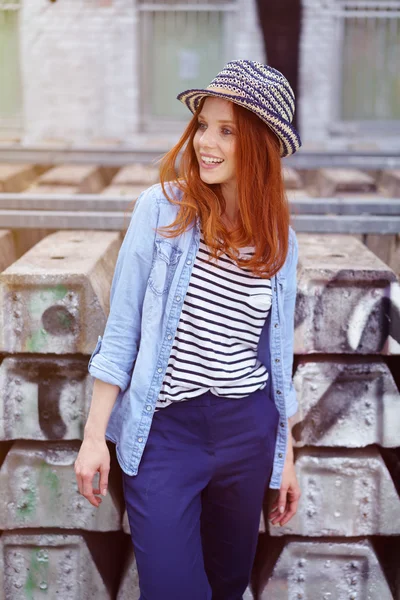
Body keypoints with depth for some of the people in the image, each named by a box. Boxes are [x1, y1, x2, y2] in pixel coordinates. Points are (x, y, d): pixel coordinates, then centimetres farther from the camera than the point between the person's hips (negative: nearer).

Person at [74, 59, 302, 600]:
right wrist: (95, 434, -6)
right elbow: (121, 329, -4)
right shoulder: (162, 209, -7)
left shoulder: (280, 240, 2)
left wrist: (287, 456, 12)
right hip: (164, 430, -3)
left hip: (248, 432, 4)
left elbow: (277, 355, 10)